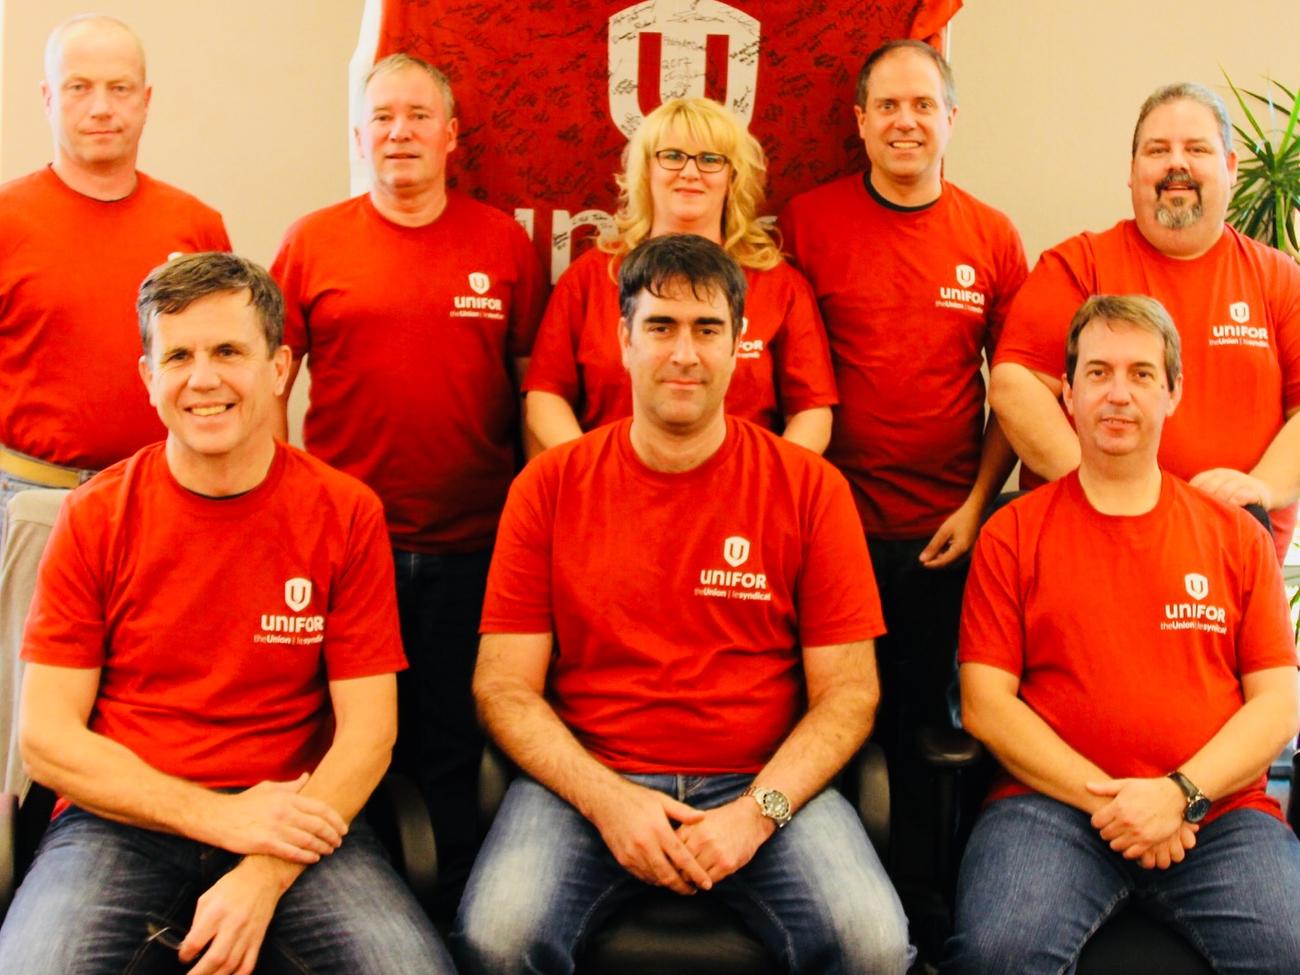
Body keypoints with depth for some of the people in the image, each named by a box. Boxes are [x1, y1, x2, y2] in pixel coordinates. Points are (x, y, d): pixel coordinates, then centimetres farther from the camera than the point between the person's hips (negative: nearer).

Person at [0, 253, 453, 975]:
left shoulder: (347, 515, 1)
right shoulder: (95, 519, 2)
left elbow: (368, 730, -2)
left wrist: (263, 877, -16)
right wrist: (217, 814, -12)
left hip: (294, 820, 0)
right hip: (124, 820, 0)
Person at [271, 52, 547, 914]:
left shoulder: (504, 243, 4)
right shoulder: (314, 242, 3)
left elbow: (534, 381, 7)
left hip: (470, 545, 0)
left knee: (454, 744, 9)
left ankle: (455, 919, 24)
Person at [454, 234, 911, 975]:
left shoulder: (809, 488, 2)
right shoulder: (550, 487, 3)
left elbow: (848, 693, 1)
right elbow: (505, 690, 2)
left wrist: (756, 813, -13)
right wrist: (607, 800, -13)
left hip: (761, 783, 0)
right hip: (587, 780, 0)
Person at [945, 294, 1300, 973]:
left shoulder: (1237, 536, 14)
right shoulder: (1012, 534, 8)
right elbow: (985, 704, 2)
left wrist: (1180, 792, -9)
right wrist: (1104, 796, -9)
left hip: (1217, 808, 2)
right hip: (1052, 802, -1)